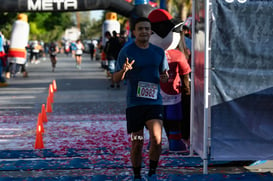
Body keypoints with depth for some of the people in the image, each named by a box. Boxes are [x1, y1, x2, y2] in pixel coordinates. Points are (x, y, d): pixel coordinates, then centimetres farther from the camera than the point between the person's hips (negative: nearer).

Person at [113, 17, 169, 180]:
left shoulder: (159, 52, 10)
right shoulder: (126, 52, 0)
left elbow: (165, 74, 22)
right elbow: (116, 78, 2)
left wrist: (165, 78, -3)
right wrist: (124, 70, -21)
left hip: (155, 102, 2)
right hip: (134, 104, -2)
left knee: (157, 139, -15)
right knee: (137, 143, 2)